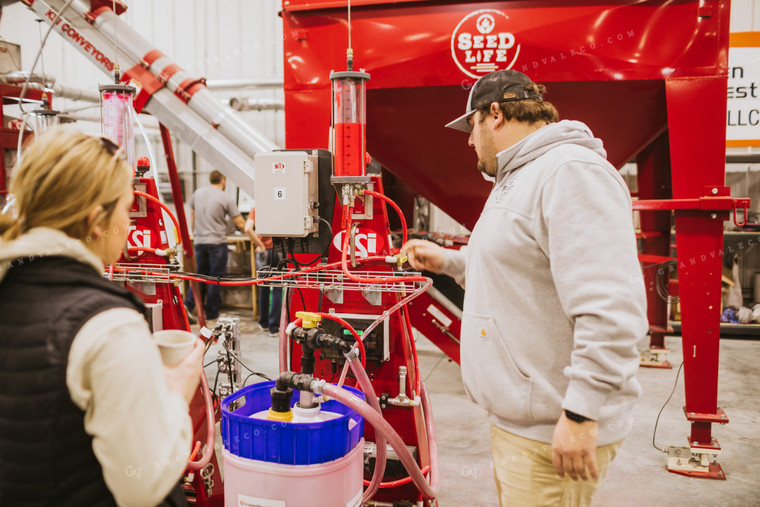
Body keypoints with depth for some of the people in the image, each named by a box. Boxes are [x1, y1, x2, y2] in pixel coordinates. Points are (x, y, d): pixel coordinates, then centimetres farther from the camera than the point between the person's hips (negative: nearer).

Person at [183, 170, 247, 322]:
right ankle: (211, 313, 10)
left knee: (200, 275, 16)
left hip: (199, 241, 5)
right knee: (216, 278, 4)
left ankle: (188, 304, 2)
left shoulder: (198, 193, 7)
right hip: (217, 242, -5)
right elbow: (240, 224, -6)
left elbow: (192, 215, 17)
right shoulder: (227, 198, -7)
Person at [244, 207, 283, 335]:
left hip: (263, 252, 2)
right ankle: (274, 326, 3)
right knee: (277, 291, 3)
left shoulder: (255, 209, 1)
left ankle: (263, 322, 27)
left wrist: (260, 245, -6)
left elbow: (248, 229, -14)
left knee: (263, 290, 15)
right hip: (278, 251, -2)